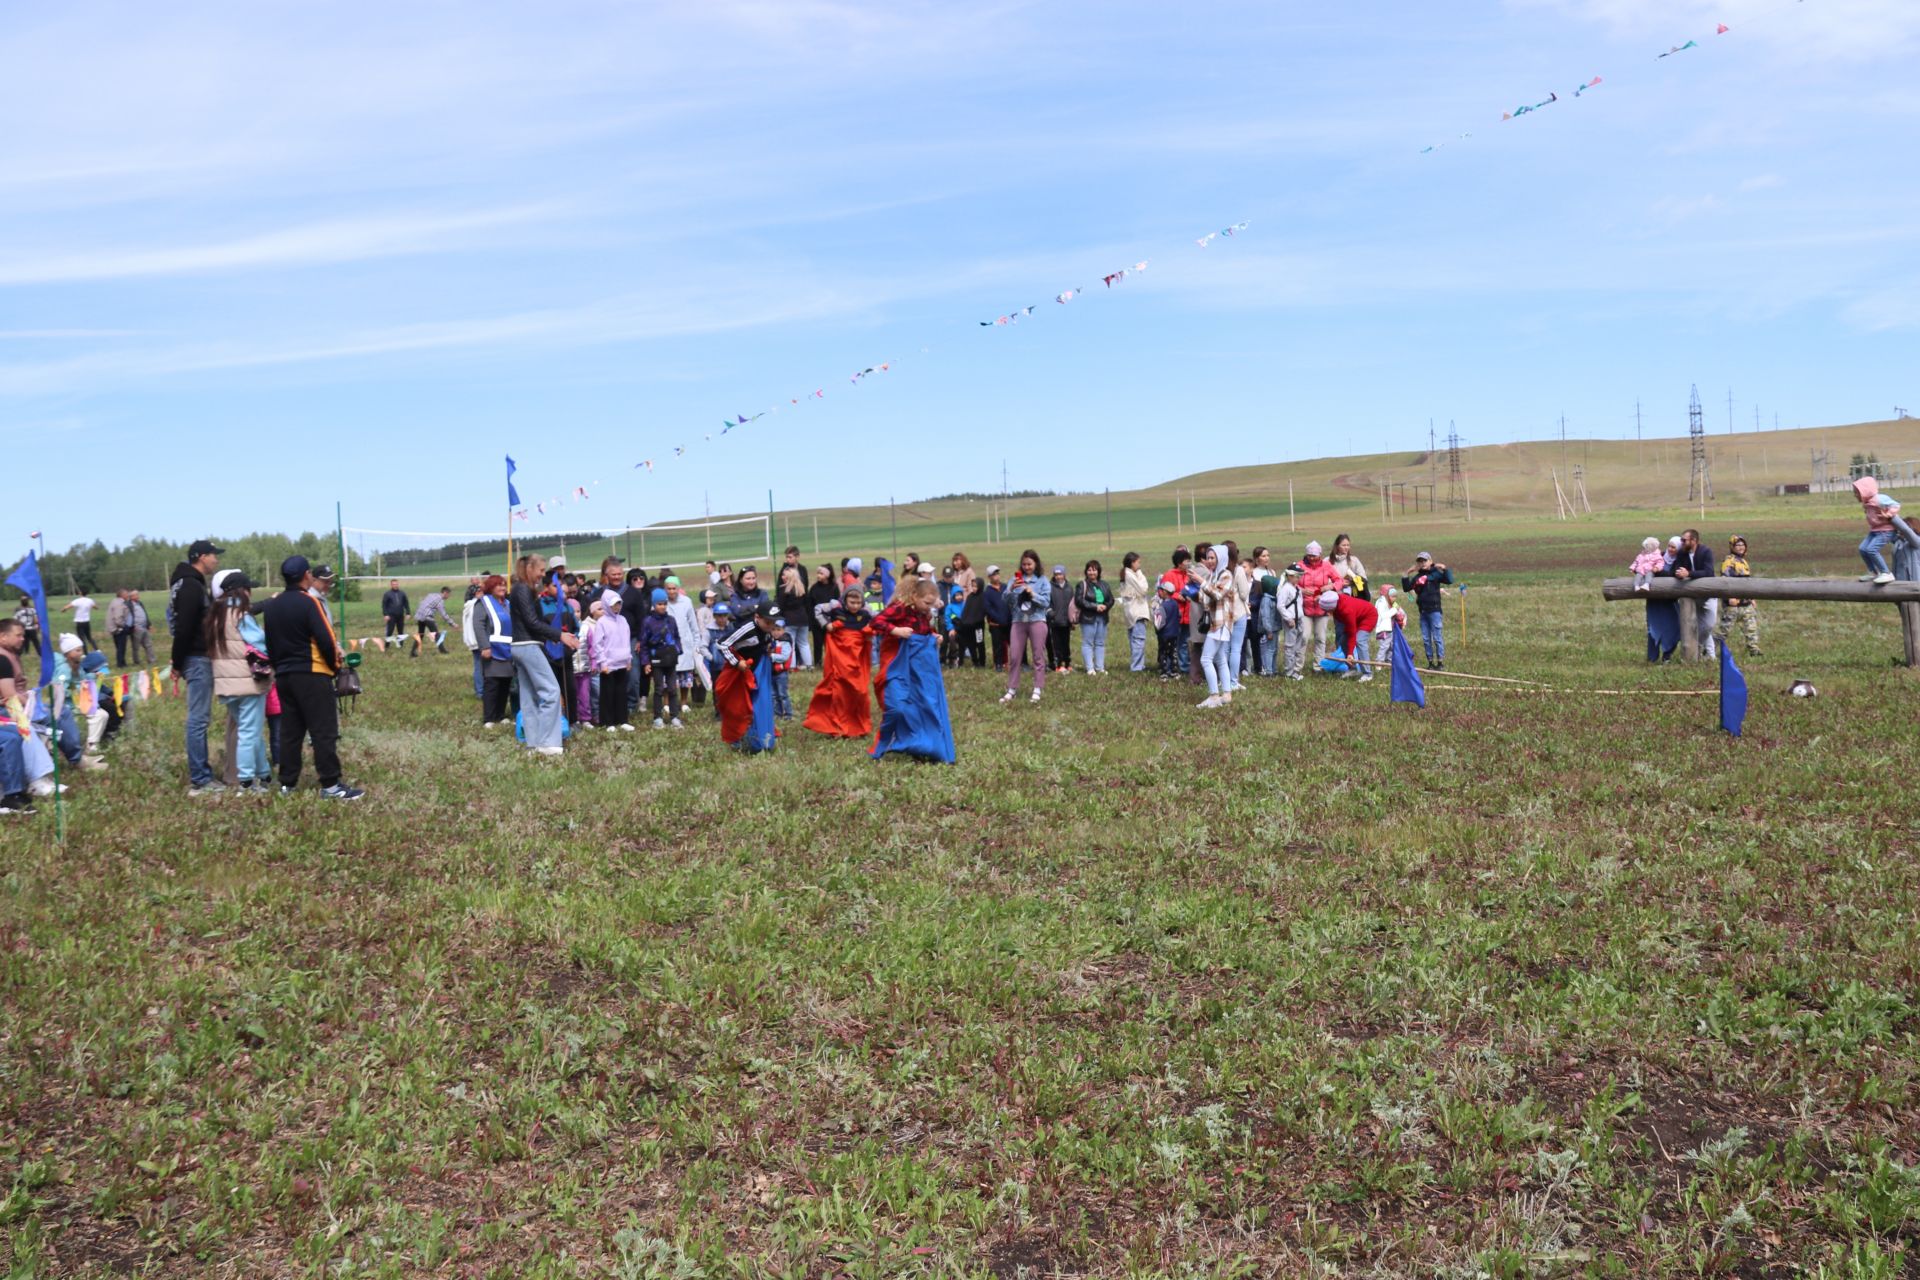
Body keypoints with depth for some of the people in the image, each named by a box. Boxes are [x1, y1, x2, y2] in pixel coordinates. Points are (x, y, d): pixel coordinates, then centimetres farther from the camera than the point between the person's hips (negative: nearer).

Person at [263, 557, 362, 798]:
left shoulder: (271, 606, 9)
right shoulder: (308, 602, -13)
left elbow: (269, 643, 14)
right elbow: (326, 640, -17)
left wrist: (279, 667, 20)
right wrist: (335, 663, 0)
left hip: (282, 676, 7)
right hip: (311, 675, -7)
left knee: (289, 730, 13)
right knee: (324, 730, -5)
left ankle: (287, 783, 16)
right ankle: (330, 785, -5)